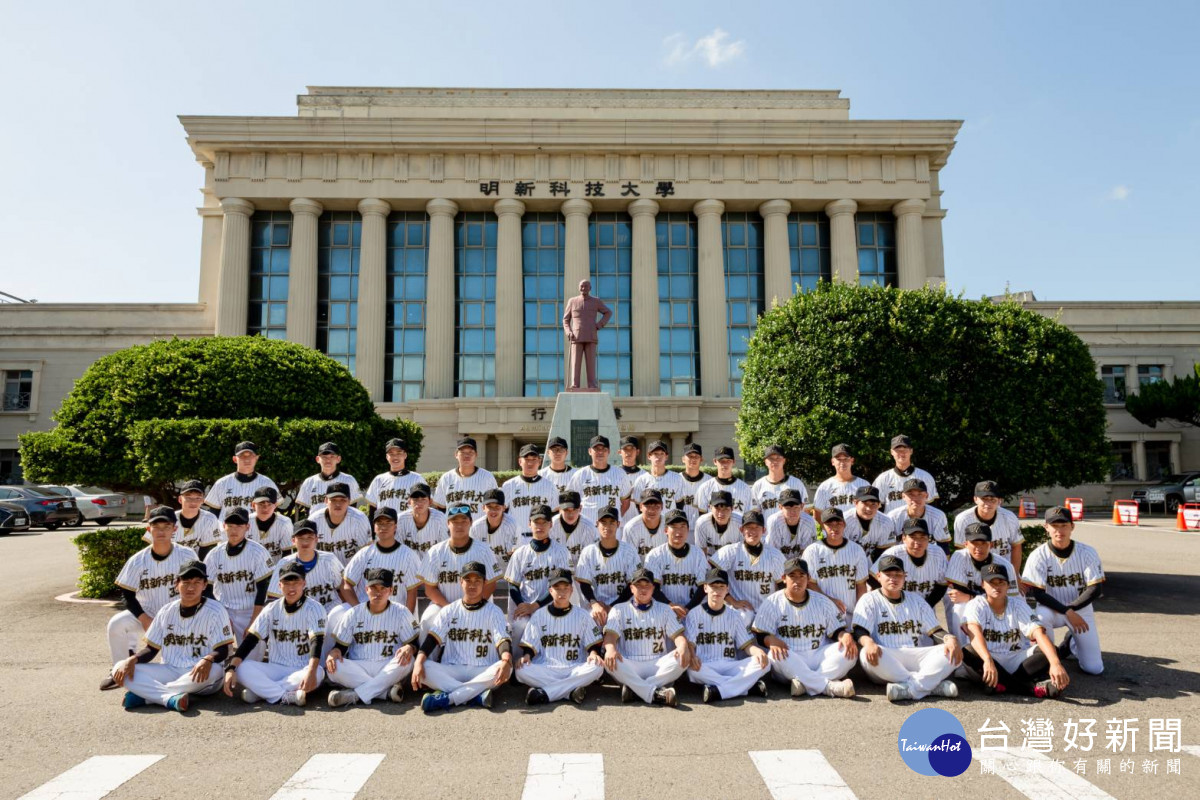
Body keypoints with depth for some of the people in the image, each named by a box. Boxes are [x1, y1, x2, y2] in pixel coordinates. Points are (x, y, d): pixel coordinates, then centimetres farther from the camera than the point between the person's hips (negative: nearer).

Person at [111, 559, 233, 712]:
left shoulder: (215, 611, -6)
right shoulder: (166, 611, 7)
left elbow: (223, 651, -11)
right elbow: (151, 648, 11)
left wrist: (208, 659, -34)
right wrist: (132, 659, -11)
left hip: (199, 675, -4)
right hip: (169, 672, 4)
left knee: (213, 671, -38)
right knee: (120, 668, -14)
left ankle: (144, 694, -24)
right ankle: (173, 698, -32)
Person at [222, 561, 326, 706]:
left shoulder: (314, 608, -8)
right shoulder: (272, 609, 3)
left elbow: (317, 641, -21)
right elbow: (251, 639, -3)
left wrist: (311, 671, -40)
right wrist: (231, 668, -20)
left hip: (301, 671, -3)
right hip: (274, 669, 3)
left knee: (318, 673, -36)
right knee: (242, 668, -22)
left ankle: (260, 691, -24)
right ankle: (286, 697, -28)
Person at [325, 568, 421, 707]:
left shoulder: (401, 612, 3)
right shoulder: (354, 613, 7)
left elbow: (414, 642, 0)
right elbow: (340, 645, 8)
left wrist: (409, 648, -25)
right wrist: (334, 651, -17)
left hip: (388, 668, -1)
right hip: (358, 668, 1)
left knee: (406, 661, -32)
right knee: (333, 667, -28)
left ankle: (355, 694, -30)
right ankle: (388, 690, -28)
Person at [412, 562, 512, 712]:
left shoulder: (494, 612, 2)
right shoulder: (449, 610, 8)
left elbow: (503, 640, -12)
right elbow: (432, 638, -3)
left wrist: (506, 661, -34)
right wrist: (419, 661, -23)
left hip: (483, 672, -1)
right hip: (451, 671, 1)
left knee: (504, 668, -32)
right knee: (424, 667, -26)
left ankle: (446, 697, -31)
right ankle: (477, 695, -29)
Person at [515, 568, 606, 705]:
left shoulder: (582, 615, 10)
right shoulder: (539, 615, 10)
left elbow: (593, 643, 9)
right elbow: (529, 644, 8)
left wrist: (594, 653, -13)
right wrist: (526, 655, -13)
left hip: (574, 670, 0)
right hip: (544, 670, 0)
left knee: (597, 668, -29)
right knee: (521, 670, -29)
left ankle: (545, 693, -28)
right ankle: (571, 690, -27)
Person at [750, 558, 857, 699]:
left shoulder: (823, 601, 11)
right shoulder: (772, 603, 3)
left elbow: (837, 629, 10)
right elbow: (759, 634, -2)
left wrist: (845, 635, -14)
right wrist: (771, 640, -24)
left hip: (819, 656, 3)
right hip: (789, 662, -2)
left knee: (849, 650, -21)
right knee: (775, 654, -35)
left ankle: (804, 683, -36)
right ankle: (829, 686, -38)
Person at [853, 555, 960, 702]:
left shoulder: (917, 600, 22)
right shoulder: (869, 600, 9)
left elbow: (936, 630, 14)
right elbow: (860, 631, -4)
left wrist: (951, 639, -10)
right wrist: (868, 642, -29)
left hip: (917, 656, 4)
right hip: (885, 660, -3)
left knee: (951, 652, -21)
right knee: (866, 654, -36)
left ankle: (909, 688, -38)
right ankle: (932, 685, -34)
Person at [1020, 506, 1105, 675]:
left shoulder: (1087, 552, -11)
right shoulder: (1038, 556, -16)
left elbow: (1096, 589, -14)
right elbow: (1037, 592, -19)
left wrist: (1071, 609, -23)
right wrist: (1067, 612, -27)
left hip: (1081, 609, 2)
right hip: (1051, 608, -1)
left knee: (1094, 668, -6)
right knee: (1041, 616, -38)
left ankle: (1070, 642, 28)